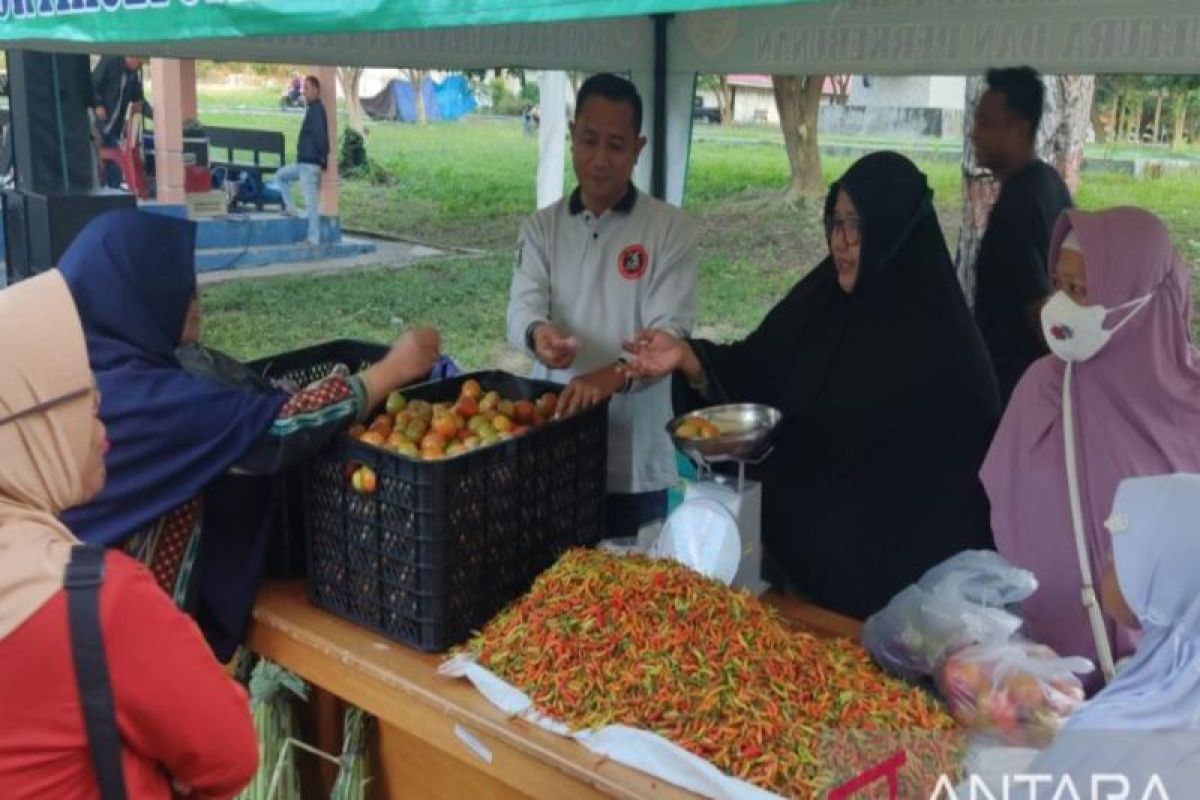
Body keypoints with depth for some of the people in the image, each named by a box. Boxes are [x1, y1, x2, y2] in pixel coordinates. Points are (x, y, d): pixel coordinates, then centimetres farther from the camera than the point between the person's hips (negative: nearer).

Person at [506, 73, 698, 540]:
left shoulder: (670, 229, -2)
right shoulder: (542, 228, 7)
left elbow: (670, 334, -11)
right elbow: (522, 306, -6)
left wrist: (610, 377, -30)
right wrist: (538, 332, -31)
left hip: (635, 457, -2)